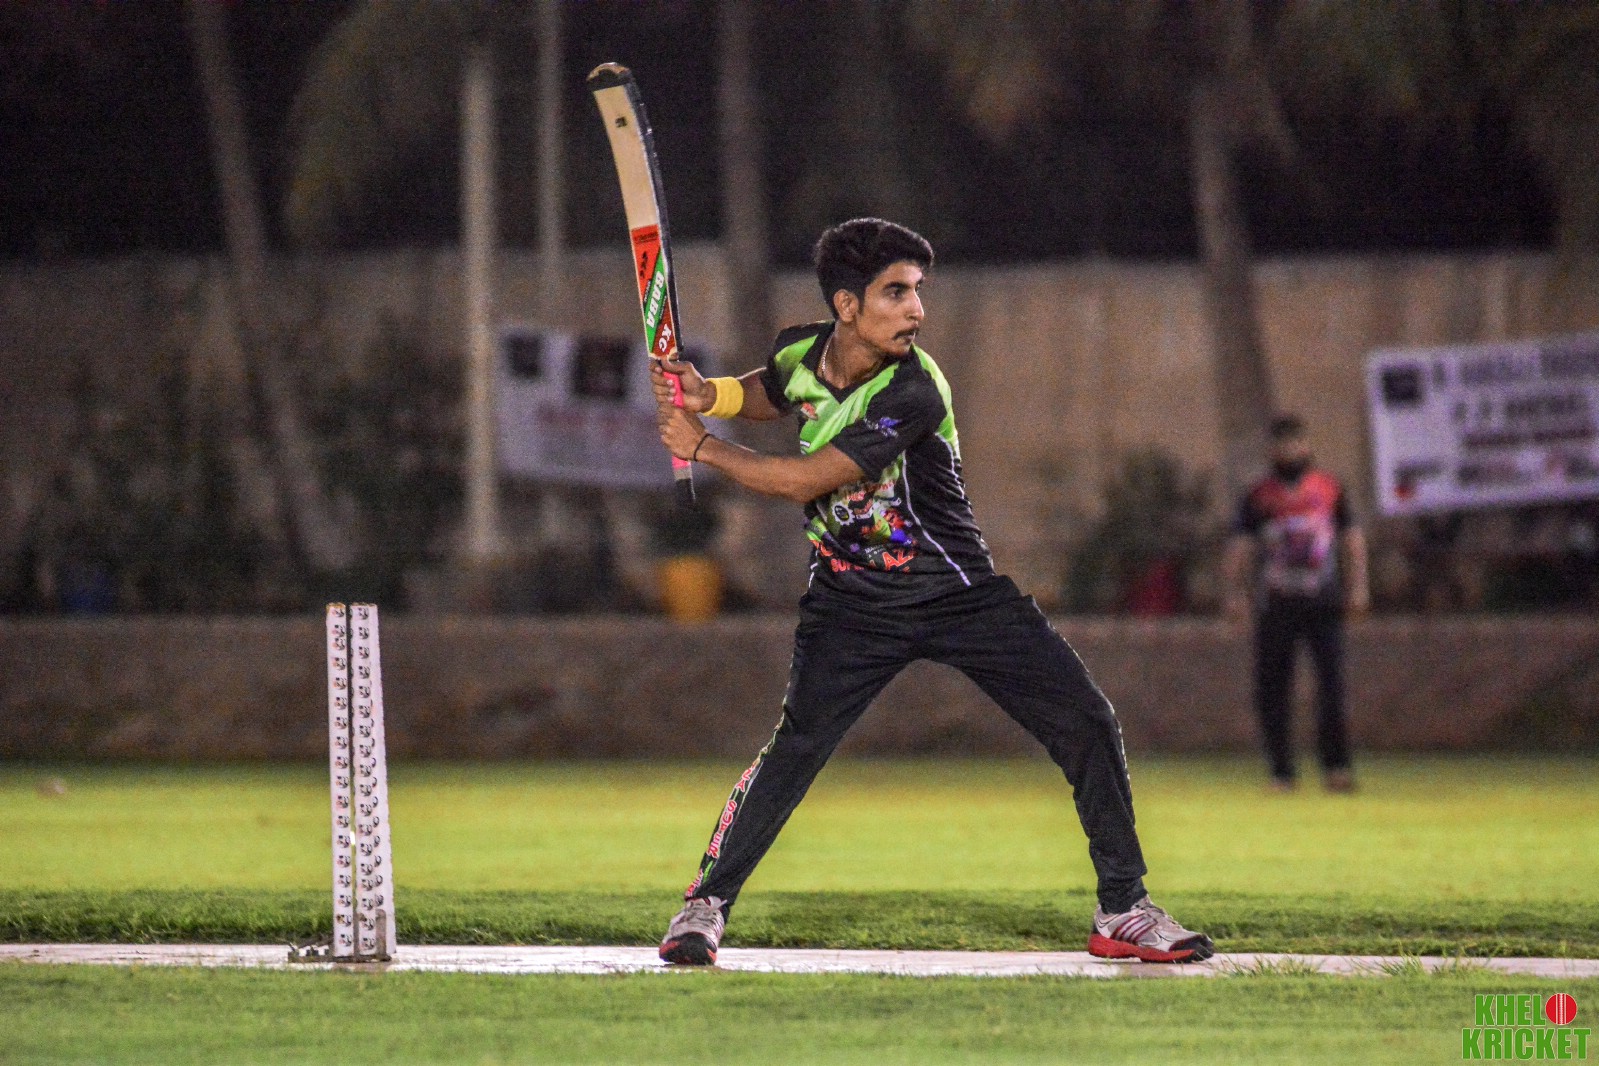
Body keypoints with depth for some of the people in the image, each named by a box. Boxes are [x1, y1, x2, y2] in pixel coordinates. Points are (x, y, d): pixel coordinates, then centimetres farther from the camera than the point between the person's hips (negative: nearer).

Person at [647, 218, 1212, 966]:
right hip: (851, 602, 2)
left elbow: (803, 482, -25)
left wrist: (703, 449, -15)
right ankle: (705, 906, -7)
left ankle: (1123, 912, 5)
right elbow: (761, 396, 19)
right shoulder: (801, 351, -7)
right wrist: (703, 395, -3)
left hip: (958, 592, -2)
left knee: (1086, 726, -8)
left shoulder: (913, 395, -25)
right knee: (796, 744, -18)